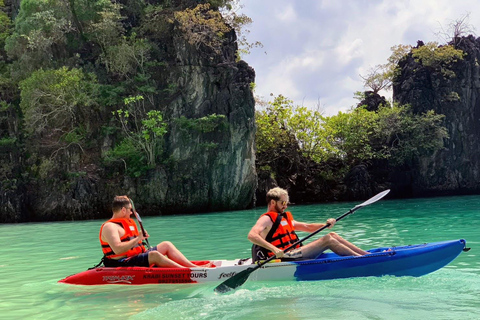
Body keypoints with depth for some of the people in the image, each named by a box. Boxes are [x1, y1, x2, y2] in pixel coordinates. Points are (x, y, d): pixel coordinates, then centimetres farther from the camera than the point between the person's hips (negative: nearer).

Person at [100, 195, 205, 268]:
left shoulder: (127, 223, 21)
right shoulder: (109, 227, -12)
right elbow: (117, 249, -27)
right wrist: (137, 239, -22)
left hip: (136, 257, 11)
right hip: (122, 264, -11)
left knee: (167, 245, 6)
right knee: (154, 255, -31)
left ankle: (193, 266, -8)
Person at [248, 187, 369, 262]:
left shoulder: (285, 219, 24)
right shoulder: (266, 219, -5)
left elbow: (308, 227, 23)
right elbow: (251, 235, -24)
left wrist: (326, 225, 4)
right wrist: (274, 249, -36)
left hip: (293, 254, 9)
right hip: (284, 257, -9)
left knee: (332, 235, 4)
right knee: (328, 240, -13)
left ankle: (366, 254, 2)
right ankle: (362, 258, -10)